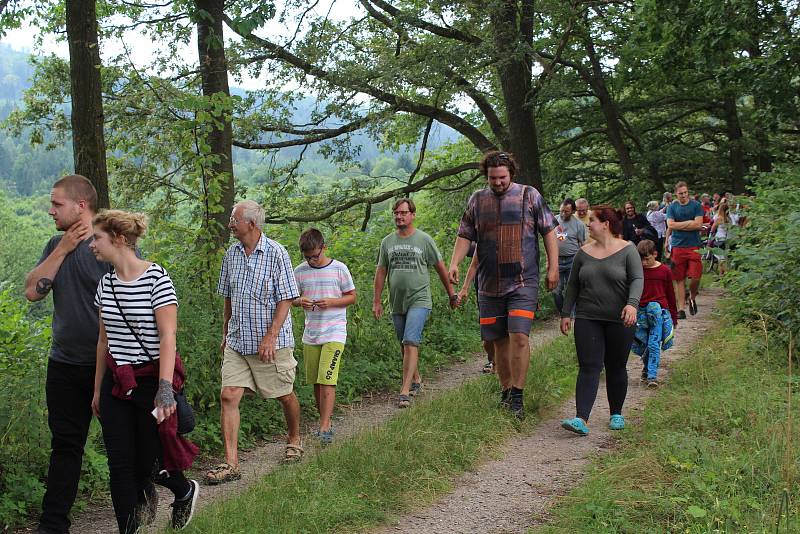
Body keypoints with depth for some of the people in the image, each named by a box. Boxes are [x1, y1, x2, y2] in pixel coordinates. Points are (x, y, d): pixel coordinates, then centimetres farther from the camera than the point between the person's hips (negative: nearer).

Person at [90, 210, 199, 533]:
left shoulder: (156, 278, -13)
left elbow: (167, 337, -17)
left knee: (150, 462, 4)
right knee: (119, 465, 3)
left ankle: (185, 492, 35)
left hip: (151, 381, -6)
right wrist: (98, 389, 15)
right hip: (116, 383, 6)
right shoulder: (106, 284, 6)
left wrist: (165, 389, -23)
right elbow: (104, 340, 13)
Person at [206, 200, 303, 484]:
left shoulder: (276, 253, -11)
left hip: (271, 343, -5)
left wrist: (270, 337, -19)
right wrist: (225, 333, 19)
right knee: (228, 396, -7)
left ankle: (294, 441, 37)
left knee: (285, 395, 11)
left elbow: (286, 299, -12)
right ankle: (231, 463, -5)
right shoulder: (231, 254, 7)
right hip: (237, 342, 5)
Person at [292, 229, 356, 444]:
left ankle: (324, 429, -11)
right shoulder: (300, 271, 4)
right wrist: (300, 301, -10)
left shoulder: (339, 269, -4)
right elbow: (292, 298, 14)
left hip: (334, 333, -4)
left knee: (327, 380, -13)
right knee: (316, 383, 10)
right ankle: (325, 422, 24)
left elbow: (352, 296, 3)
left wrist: (331, 302, -15)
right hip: (310, 335, 4)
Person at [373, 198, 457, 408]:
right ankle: (416, 380, 32)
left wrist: (451, 294, 10)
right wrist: (376, 301, 8)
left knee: (411, 343, -16)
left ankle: (405, 391, -19)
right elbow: (381, 272, 12)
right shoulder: (387, 242, 9)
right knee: (405, 345, 13)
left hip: (419, 300, -5)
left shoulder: (424, 240, -1)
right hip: (397, 303, 5)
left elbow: (440, 268, 6)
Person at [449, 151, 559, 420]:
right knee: (499, 340, 8)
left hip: (523, 282, -3)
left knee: (519, 336, -15)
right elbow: (465, 235, 12)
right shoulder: (477, 200, 10)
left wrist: (553, 267, -3)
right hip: (489, 284, 3)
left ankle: (517, 396, -8)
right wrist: (454, 263, -4)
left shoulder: (529, 195, 3)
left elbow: (549, 232, 4)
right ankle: (505, 392, 21)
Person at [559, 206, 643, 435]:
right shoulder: (584, 253, 10)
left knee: (616, 369, 8)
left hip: (619, 321, -2)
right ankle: (581, 419, -16)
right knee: (588, 368, -8)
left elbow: (637, 279, -11)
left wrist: (632, 304, -27)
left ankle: (616, 414, 26)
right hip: (588, 319, 2)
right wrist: (566, 313, 11)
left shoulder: (627, 250, -1)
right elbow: (573, 285, 14)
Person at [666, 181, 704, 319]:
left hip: (694, 246, -1)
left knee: (695, 277, -7)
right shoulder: (672, 207, 8)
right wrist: (689, 223, -6)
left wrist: (679, 225, -5)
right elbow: (670, 225, -4)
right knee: (679, 279, 2)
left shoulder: (696, 205, 4)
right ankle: (681, 308, 8)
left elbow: (698, 224, -7)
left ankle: (692, 298, 23)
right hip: (677, 246, 1)